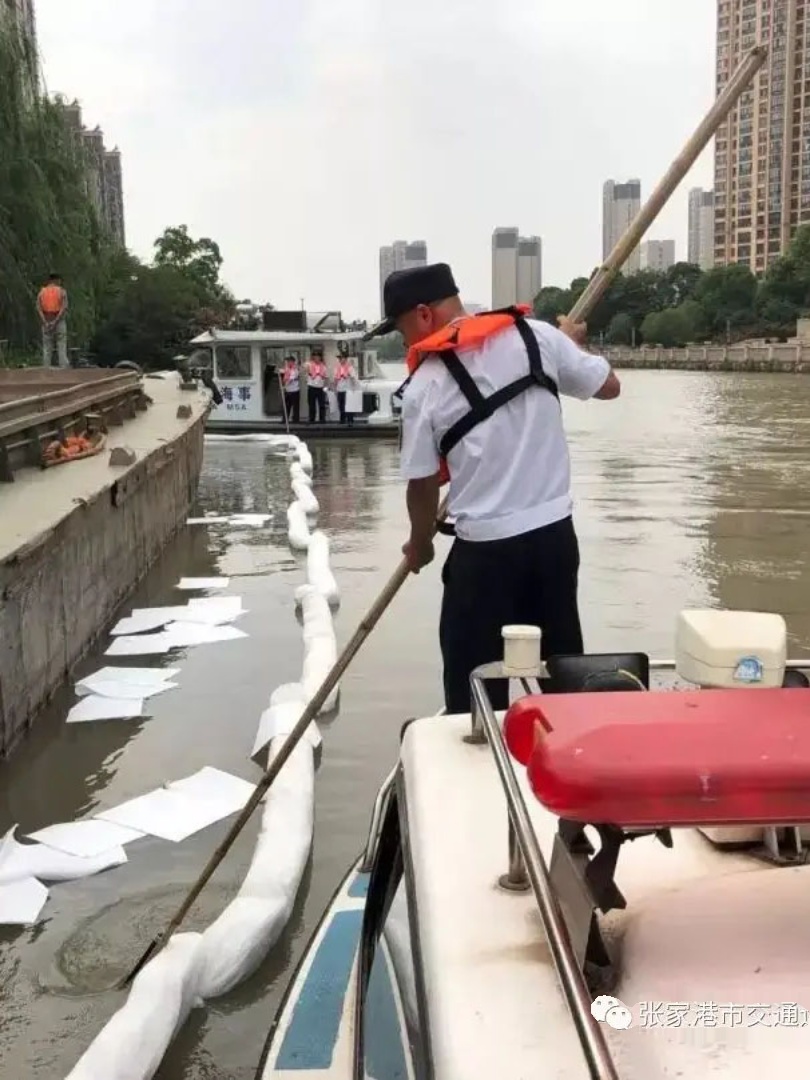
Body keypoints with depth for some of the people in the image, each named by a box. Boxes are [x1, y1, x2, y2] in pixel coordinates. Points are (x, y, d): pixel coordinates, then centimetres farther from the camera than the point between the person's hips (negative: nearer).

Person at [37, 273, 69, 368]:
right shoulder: (62, 291, 0)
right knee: (62, 349, -3)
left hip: (46, 323, 2)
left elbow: (38, 308, -6)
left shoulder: (42, 292, 7)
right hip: (60, 322, -2)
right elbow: (64, 308, -14)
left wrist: (45, 323, -12)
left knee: (47, 349, 5)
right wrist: (55, 322, -17)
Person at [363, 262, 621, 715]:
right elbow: (609, 385, 10)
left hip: (485, 548, -4)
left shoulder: (425, 385, -7)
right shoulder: (536, 334, 0)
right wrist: (574, 342, 30)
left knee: (476, 684, 8)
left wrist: (420, 544, 19)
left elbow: (424, 483, 1)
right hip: (555, 532, 4)